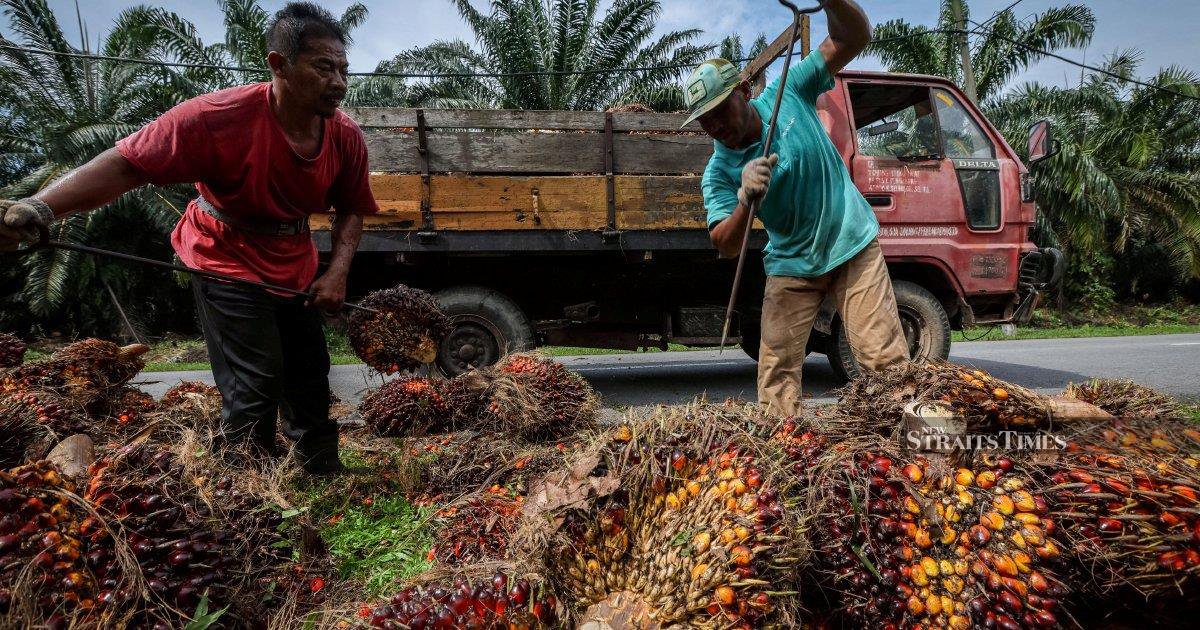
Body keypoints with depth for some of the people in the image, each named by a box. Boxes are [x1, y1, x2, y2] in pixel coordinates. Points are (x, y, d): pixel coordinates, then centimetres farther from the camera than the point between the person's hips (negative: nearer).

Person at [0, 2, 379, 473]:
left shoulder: (346, 137, -13)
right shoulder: (221, 116, -28)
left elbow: (351, 210, 0)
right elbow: (127, 164, -30)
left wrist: (337, 272, -13)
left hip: (296, 270, 6)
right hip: (227, 262, -5)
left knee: (311, 380, 14)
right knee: (257, 385, -12)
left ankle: (325, 479, 34)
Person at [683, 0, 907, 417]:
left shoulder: (789, 92, -10)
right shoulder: (719, 172, -12)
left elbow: (853, 38, -9)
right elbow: (725, 248, -20)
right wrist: (745, 201, -39)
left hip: (852, 245, -1)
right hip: (791, 265, 1)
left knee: (884, 358, -6)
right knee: (777, 369, -1)